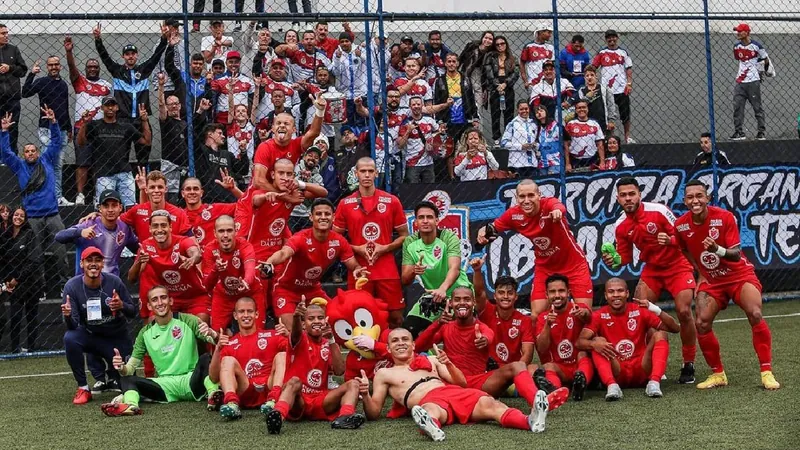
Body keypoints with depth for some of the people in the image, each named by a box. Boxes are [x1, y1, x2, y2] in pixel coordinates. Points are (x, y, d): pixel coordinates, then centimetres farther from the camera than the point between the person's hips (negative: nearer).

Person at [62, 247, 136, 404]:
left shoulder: (114, 282, -18)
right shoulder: (72, 286, -18)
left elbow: (133, 312, -10)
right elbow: (73, 326, -20)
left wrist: (122, 306, -34)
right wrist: (67, 316, -44)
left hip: (117, 338, 0)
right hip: (90, 335, 0)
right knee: (70, 338, -32)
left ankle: (111, 377, 34)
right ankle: (83, 388, -14)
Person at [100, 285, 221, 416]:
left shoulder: (187, 321, 3)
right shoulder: (145, 333, 11)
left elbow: (216, 342, -8)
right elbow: (130, 368, 9)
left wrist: (212, 334, -33)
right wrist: (122, 368, -16)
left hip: (191, 380, -3)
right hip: (166, 385, 3)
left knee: (206, 358, -30)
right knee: (126, 380, -18)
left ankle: (213, 393, -52)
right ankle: (130, 405, -48)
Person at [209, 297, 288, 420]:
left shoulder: (272, 336, 13)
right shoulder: (229, 344, 15)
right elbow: (214, 378, 6)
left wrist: (288, 336, -20)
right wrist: (217, 349, -7)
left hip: (269, 390, 0)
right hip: (244, 395, 0)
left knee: (281, 355, -16)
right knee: (228, 360, -17)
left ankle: (274, 399, -41)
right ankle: (231, 403, -45)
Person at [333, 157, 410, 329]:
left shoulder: (392, 201, 5)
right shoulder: (345, 204, 5)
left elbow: (404, 235, 9)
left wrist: (385, 248, -8)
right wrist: (357, 249, -8)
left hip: (387, 271, 0)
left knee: (396, 317, 1)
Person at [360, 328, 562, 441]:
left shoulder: (430, 360, 31)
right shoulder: (384, 374, 22)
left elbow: (461, 383, 24)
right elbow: (373, 413, 13)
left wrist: (449, 364, 5)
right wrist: (365, 395, -9)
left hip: (455, 392, 3)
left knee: (487, 403, -28)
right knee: (429, 412, -42)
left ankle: (530, 421, -55)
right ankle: (431, 427, -80)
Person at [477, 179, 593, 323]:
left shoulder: (548, 204, -26)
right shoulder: (514, 214, -14)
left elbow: (560, 208, -51)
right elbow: (494, 227, 3)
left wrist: (557, 211, -75)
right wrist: (483, 231, -20)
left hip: (574, 264, -3)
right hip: (545, 267, 3)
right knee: (535, 316, -4)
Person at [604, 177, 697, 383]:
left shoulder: (658, 211, -19)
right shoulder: (620, 226, -5)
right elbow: (625, 257, 5)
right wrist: (614, 261, -16)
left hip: (677, 265, -4)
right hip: (652, 269, 4)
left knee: (683, 311, -18)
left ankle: (688, 365, -3)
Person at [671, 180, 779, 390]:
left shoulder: (724, 217, -20)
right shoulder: (681, 224, -9)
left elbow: (736, 254, -24)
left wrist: (717, 249, -42)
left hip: (739, 275, -3)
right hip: (711, 280, 3)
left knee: (755, 315, -24)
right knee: (701, 324, -12)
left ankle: (766, 372, -16)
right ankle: (718, 374, 7)